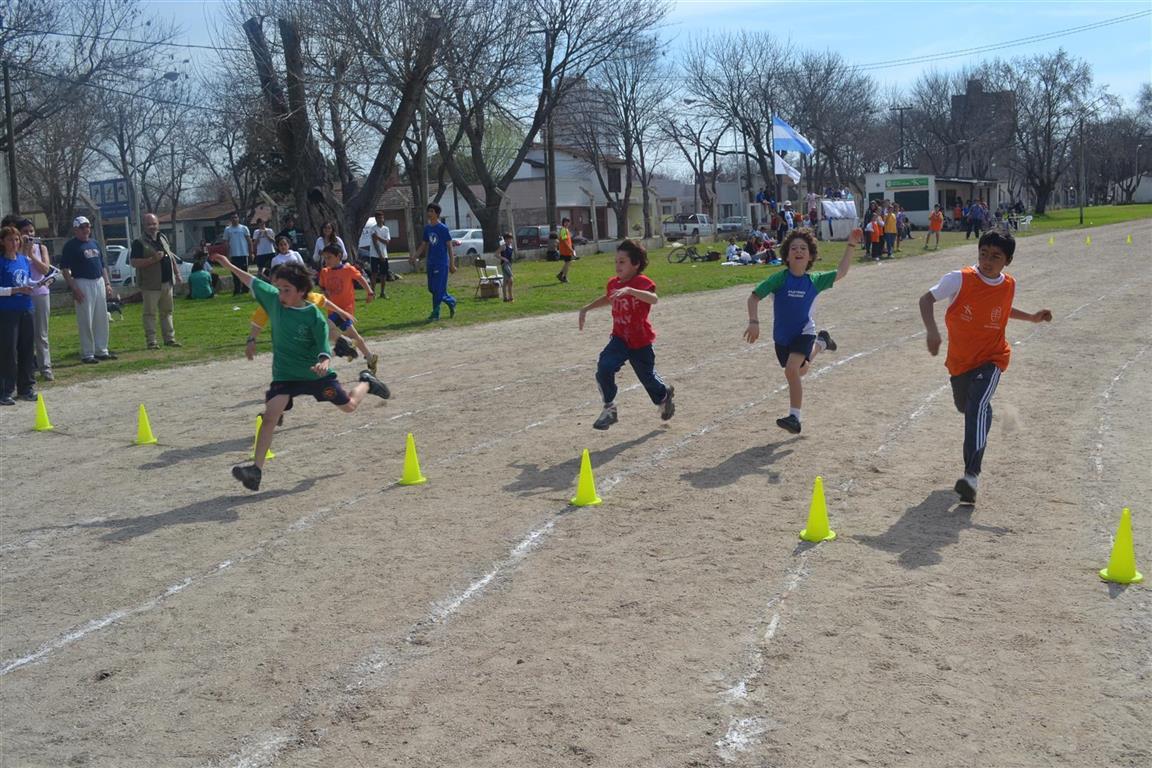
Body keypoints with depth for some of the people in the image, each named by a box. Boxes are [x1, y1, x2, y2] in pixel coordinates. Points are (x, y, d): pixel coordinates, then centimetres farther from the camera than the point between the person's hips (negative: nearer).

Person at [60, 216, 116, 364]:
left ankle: (102, 350, 18)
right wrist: (74, 288, -17)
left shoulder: (95, 243, 16)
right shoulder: (71, 246, -5)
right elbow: (65, 268, -10)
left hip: (99, 282, 7)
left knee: (102, 318, 9)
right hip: (83, 283, -7)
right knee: (86, 321, -5)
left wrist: (107, 283, 12)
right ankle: (87, 354, 0)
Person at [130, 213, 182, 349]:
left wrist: (177, 272, 19)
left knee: (167, 311, 13)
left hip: (167, 282, 7)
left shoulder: (163, 238, 12)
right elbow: (134, 262, -16)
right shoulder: (139, 242, -9)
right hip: (150, 284, -7)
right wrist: (152, 260, -23)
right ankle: (151, 341, 2)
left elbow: (171, 256, 22)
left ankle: (170, 338, 20)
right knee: (150, 313, -1)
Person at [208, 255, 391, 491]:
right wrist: (229, 265, 11)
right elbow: (252, 282, 9)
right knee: (270, 414, -18)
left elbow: (325, 351, -20)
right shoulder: (273, 299, -8)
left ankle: (366, 382, 48)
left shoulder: (315, 316, -20)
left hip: (316, 373, -2)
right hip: (284, 374, 2)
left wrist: (323, 363, -41)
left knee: (349, 406, 14)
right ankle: (256, 469, -20)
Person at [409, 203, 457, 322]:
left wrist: (452, 264, -10)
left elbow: (449, 246, -7)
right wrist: (414, 256, 9)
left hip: (442, 263, -7)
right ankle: (451, 301, 31)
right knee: (432, 288, 10)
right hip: (431, 263, 7)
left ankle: (435, 314, -3)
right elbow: (423, 245, 19)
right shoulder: (427, 228, 10)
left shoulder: (443, 228, -8)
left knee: (438, 289, -8)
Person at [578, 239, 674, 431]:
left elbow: (653, 298, -42)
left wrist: (629, 290, -54)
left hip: (640, 341, -4)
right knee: (604, 368, -18)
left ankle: (664, 395, 46)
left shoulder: (642, 282, -19)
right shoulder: (613, 283, 1)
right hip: (620, 338, 4)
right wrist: (587, 308, 19)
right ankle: (609, 408, -3)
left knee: (647, 376, 12)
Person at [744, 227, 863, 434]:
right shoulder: (779, 279, -15)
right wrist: (754, 322, -27)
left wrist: (851, 246, -2)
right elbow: (754, 297, -14)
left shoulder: (814, 281, -10)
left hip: (804, 332, -2)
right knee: (801, 370, 25)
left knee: (792, 370, -27)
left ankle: (794, 417, -18)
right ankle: (820, 344, 59)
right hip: (782, 336, 2)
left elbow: (841, 272, 3)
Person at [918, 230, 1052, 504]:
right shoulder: (959, 279, -15)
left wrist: (1032, 317, 8)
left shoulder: (1009, 286, -5)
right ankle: (980, 430, 63)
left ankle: (972, 474, -33)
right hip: (959, 360, 2)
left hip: (991, 359, -1)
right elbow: (927, 299, -14)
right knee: (964, 407, 23)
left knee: (977, 406, -26)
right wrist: (932, 331, -28)